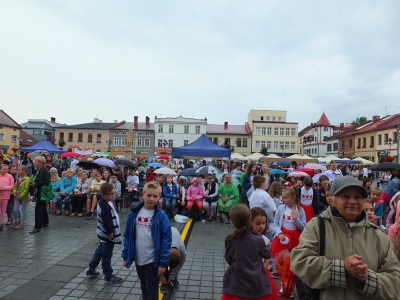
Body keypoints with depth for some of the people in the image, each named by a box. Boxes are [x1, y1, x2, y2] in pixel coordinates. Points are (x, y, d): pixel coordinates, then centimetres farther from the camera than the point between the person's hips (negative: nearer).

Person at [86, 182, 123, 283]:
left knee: (100, 251, 25)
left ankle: (91, 270, 41)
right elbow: (108, 224, -28)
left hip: (102, 233, 10)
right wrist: (112, 235, -17)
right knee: (106, 256, 6)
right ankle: (108, 277, 22)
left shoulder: (102, 201, 1)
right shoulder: (105, 208, -31)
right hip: (107, 235, -10)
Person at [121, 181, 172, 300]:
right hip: (138, 259, 4)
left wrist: (163, 262, -16)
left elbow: (166, 239, -15)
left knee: (152, 290, 12)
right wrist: (125, 256, 3)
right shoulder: (134, 213, -6)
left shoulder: (161, 215, -16)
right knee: (144, 288, 23)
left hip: (153, 260, -4)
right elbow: (128, 236, 2)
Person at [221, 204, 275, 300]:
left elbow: (228, 260, 0)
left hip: (236, 284, 0)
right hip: (256, 283, 0)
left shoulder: (230, 241, -16)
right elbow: (267, 254, 3)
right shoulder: (258, 239, -16)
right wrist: (268, 246, 25)